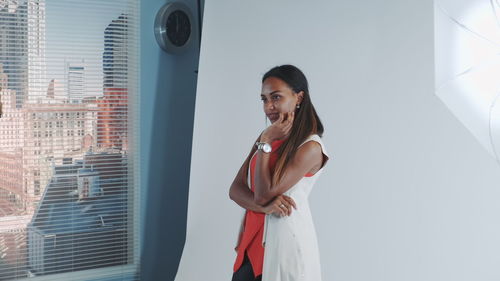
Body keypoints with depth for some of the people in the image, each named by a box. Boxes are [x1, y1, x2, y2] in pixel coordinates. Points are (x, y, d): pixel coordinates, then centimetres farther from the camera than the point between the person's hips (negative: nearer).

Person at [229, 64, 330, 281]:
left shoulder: (310, 147, -12)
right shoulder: (268, 138, 10)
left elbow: (264, 194, -17)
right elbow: (235, 189, 3)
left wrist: (265, 143, -14)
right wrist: (265, 206, -16)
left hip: (286, 240, -6)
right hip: (254, 239, 6)